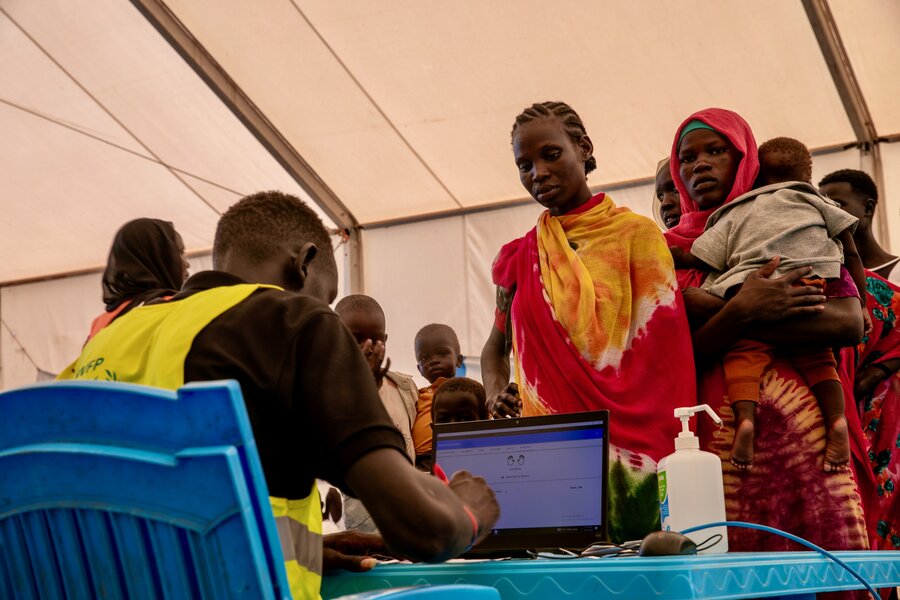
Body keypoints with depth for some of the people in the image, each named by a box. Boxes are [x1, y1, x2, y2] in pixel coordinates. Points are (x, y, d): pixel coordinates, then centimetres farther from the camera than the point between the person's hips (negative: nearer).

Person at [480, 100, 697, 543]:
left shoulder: (635, 233, 2)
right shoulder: (519, 258, 13)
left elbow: (662, 354, -4)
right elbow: (496, 346, 25)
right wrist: (495, 397, 3)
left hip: (626, 447, -3)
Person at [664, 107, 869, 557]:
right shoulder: (674, 248, 13)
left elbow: (851, 323, -3)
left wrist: (716, 311, -8)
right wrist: (740, 311, -15)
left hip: (802, 418, 0)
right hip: (718, 430, 0)